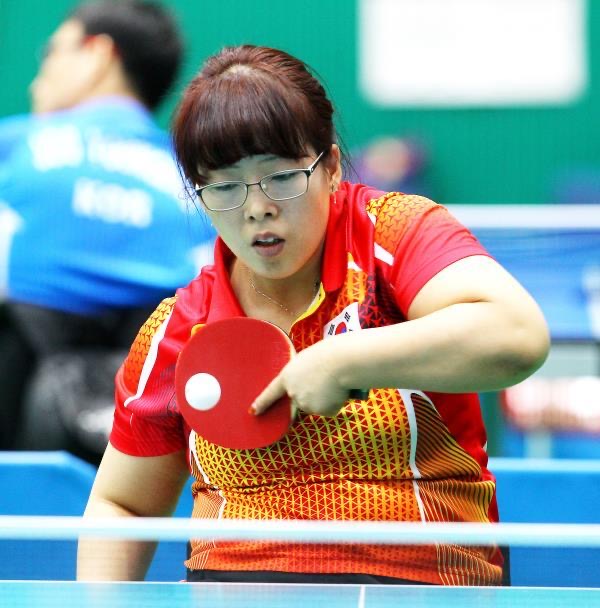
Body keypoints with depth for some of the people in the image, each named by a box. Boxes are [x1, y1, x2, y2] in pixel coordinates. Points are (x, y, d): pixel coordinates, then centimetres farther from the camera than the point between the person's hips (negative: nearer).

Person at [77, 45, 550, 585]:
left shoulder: (396, 232, -4)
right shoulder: (175, 332, 7)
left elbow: (519, 336, -23)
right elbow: (122, 505, 19)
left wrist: (341, 363, -22)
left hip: (420, 584, -3)